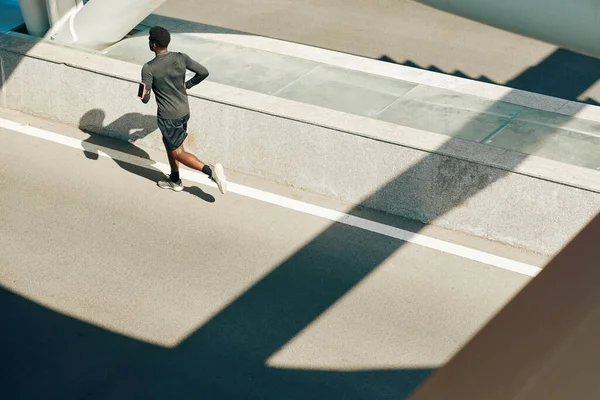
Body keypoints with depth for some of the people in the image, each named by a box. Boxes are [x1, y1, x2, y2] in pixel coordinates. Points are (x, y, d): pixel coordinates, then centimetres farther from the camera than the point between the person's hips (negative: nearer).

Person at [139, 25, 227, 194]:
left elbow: (145, 98, -22)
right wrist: (187, 85, 11)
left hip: (168, 116, -7)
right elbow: (203, 72, 2)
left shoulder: (148, 68, -19)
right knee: (169, 143, 27)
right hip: (184, 111, 7)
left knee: (177, 153, 3)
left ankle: (211, 171, -15)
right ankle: (174, 180, 36)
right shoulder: (181, 58, -7)